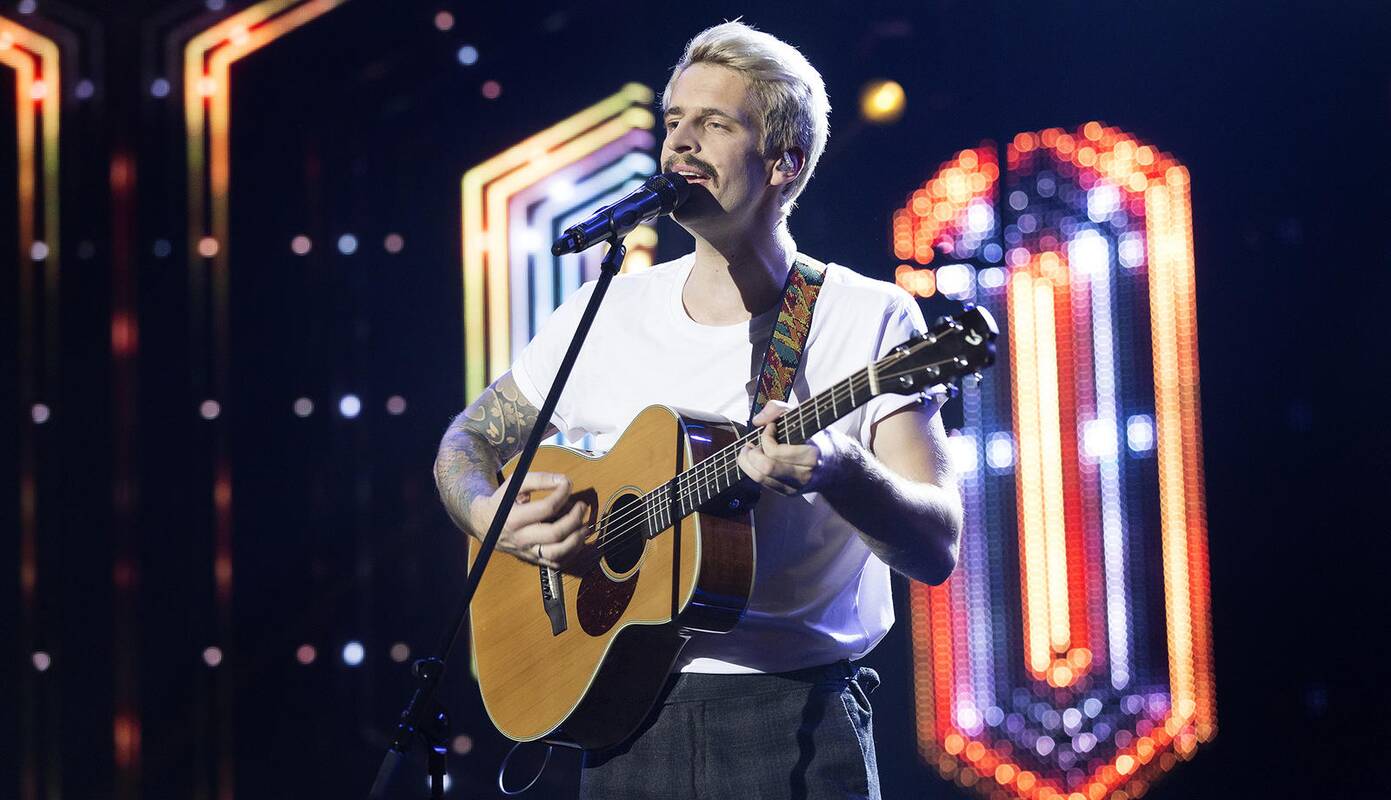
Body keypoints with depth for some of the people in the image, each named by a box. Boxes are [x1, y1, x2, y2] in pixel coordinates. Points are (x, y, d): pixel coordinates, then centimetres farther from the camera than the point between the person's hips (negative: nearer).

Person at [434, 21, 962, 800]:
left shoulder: (869, 319, -5)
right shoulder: (606, 314, 7)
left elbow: (937, 549, -12)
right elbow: (469, 440, 18)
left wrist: (838, 473, -31)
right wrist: (493, 516, -4)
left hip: (796, 720, -3)